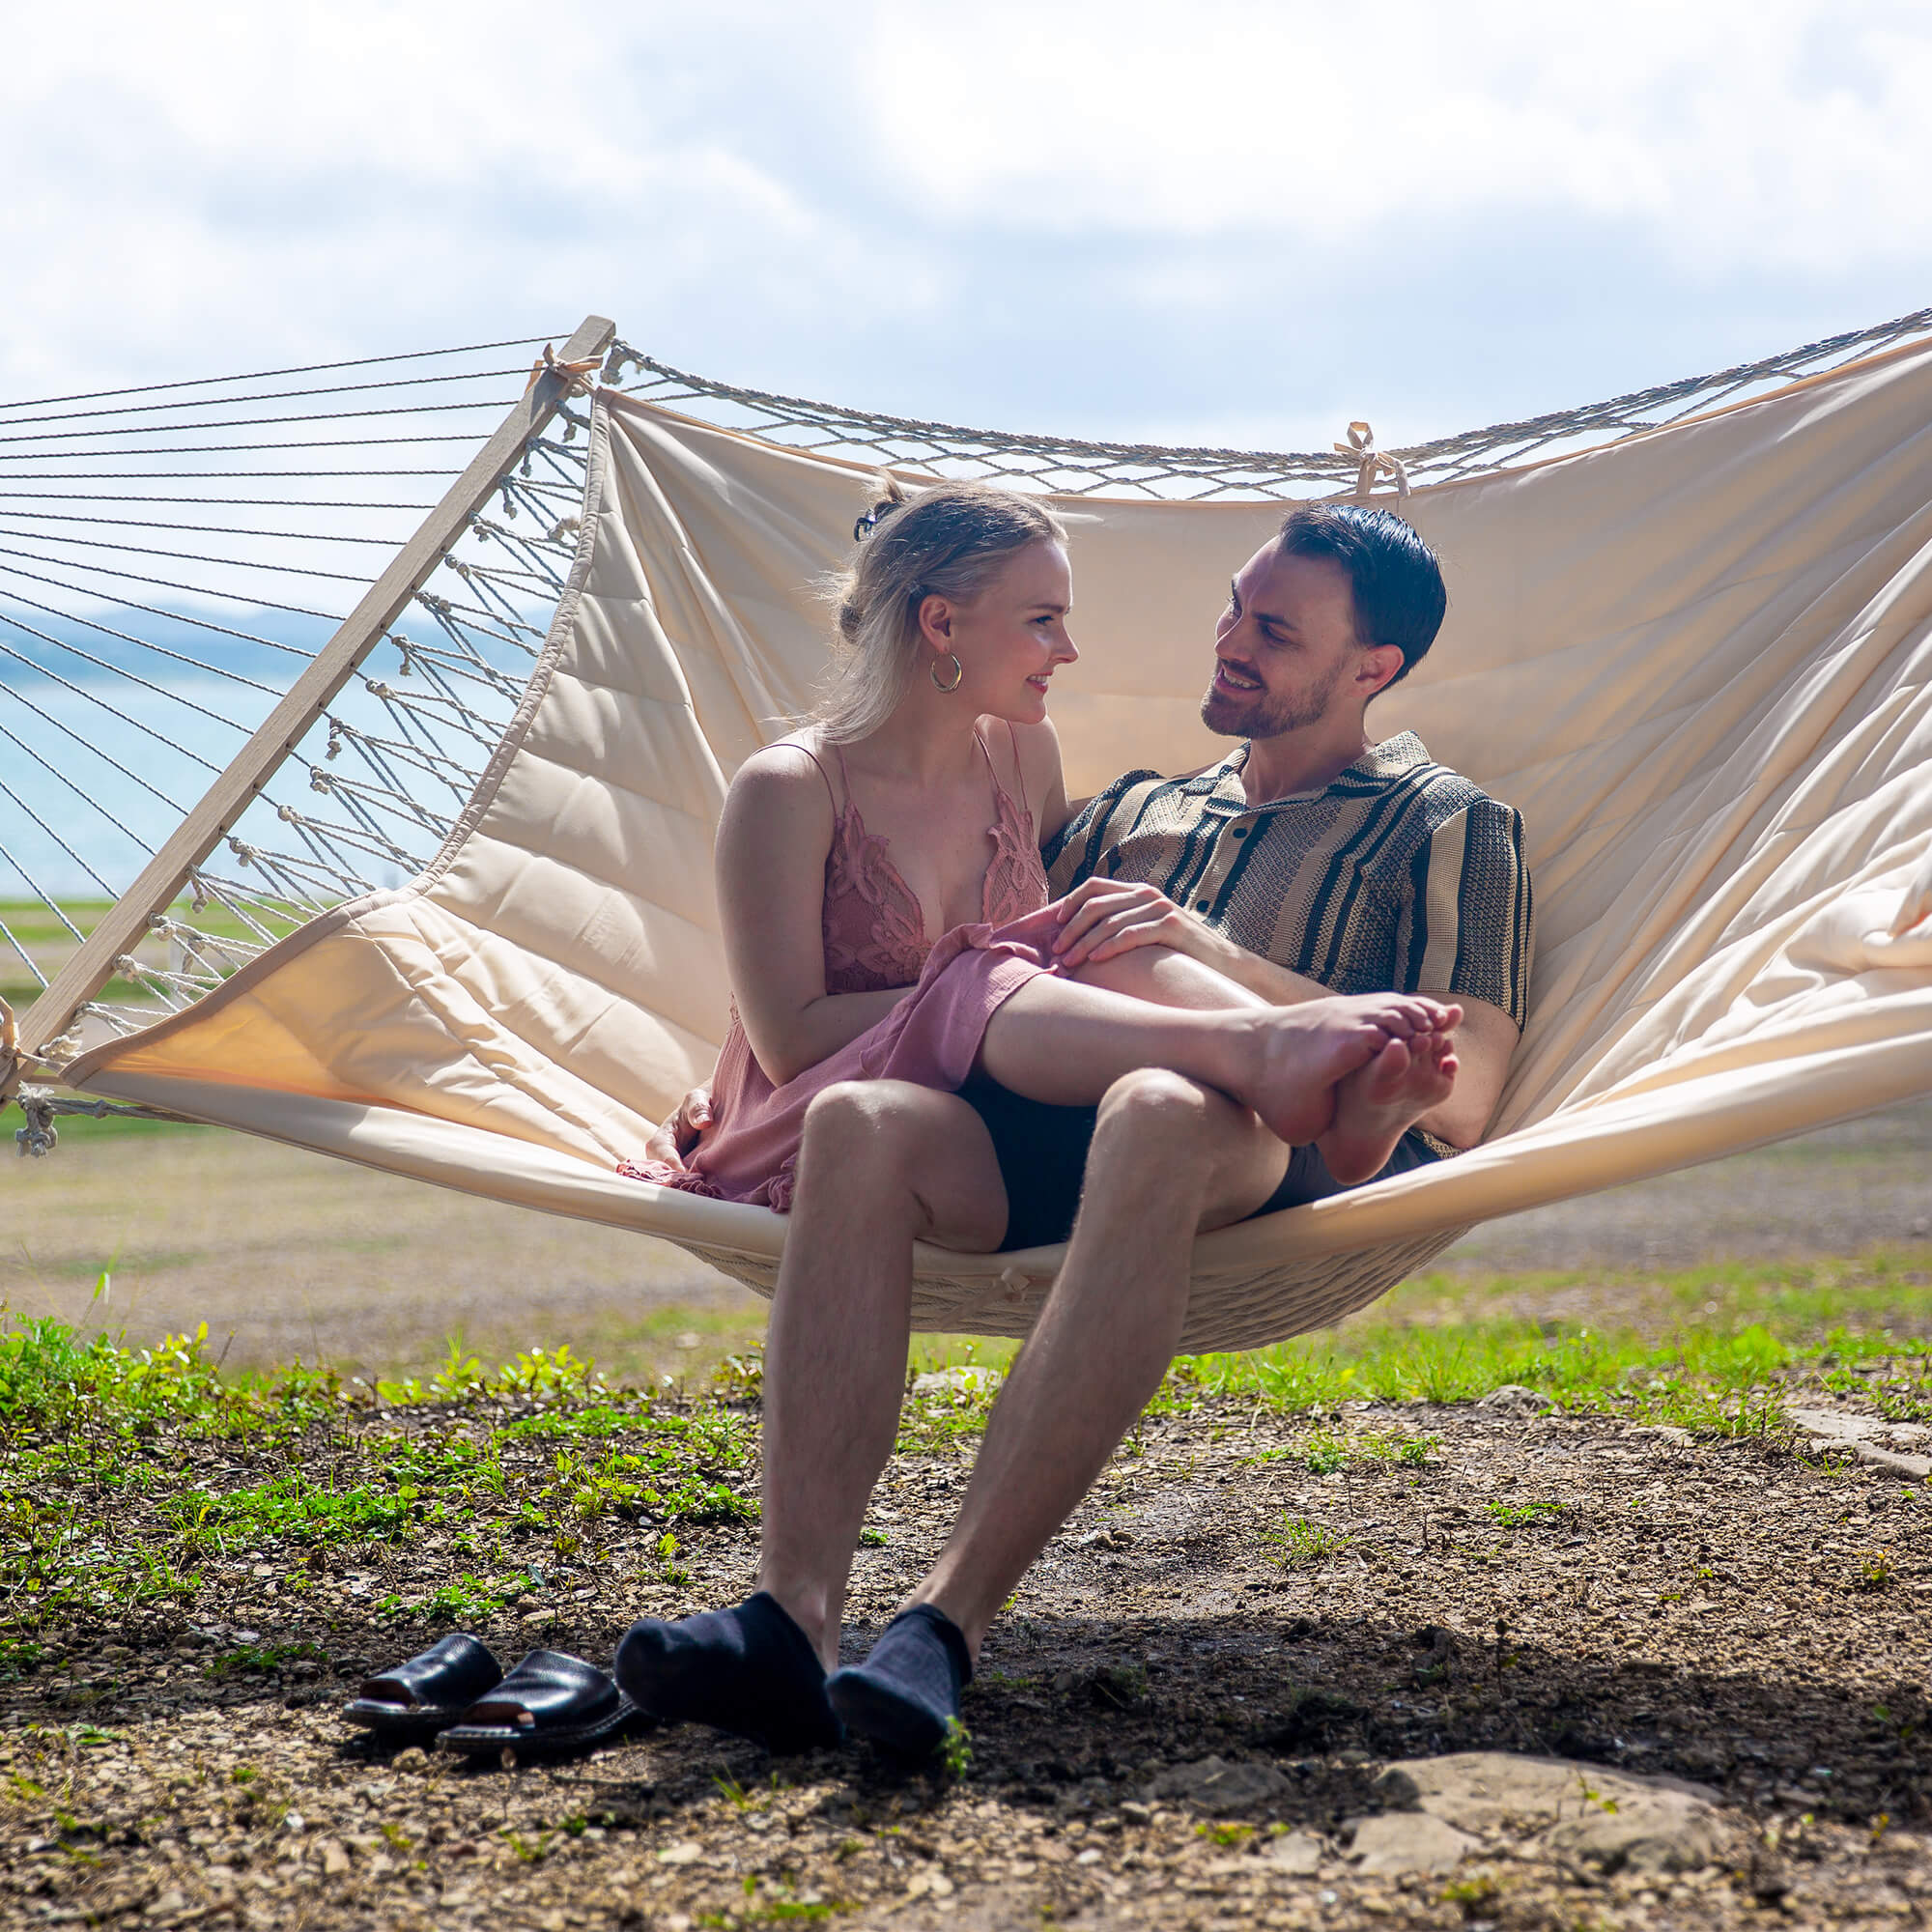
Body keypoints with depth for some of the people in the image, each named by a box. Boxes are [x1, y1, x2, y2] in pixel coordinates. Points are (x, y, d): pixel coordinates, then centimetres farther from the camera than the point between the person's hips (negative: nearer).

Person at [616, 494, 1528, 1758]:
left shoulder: (1446, 825, 21)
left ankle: (948, 1625, -47)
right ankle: (793, 1619, -46)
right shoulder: (1132, 811, 35)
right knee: (862, 1121, -31)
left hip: (1282, 1172, -4)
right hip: (1037, 1144, 4)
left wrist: (1206, 952, -3)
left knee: (1157, 1112, -41)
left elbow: (1463, 1097, 2)